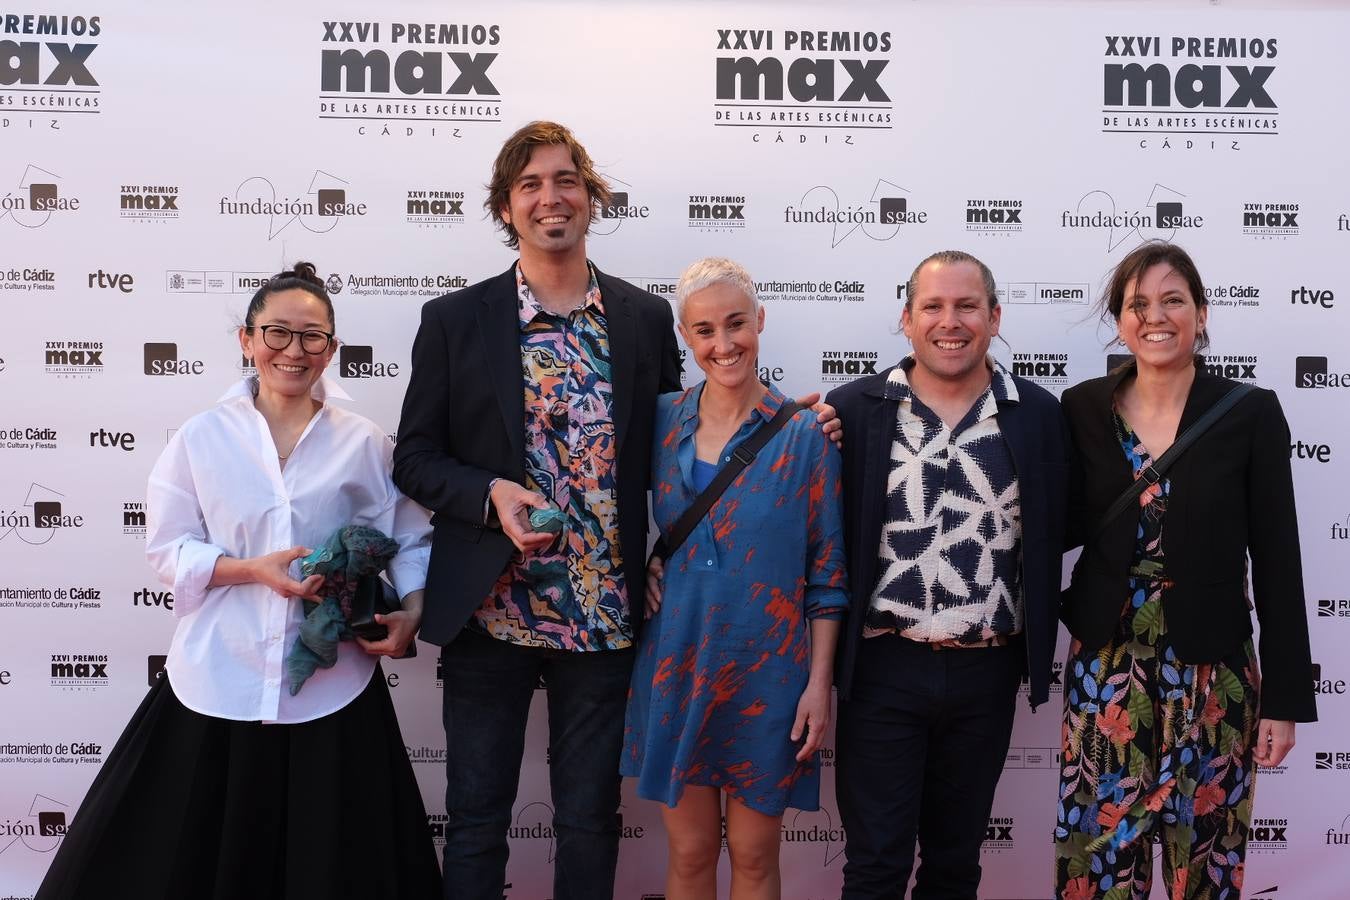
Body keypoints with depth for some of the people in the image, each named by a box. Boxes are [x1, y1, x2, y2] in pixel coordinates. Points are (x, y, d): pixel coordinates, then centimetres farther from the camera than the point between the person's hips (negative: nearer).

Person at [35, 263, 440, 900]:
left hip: (331, 688, 0)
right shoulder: (202, 437, 1)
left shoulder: (363, 444, 2)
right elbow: (166, 549, 1)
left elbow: (411, 541, 6)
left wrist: (412, 610, -12)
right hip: (221, 680, 0)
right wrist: (253, 570, -14)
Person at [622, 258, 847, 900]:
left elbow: (826, 572, -2)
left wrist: (820, 683, -6)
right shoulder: (661, 421, 2)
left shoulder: (803, 434, -5)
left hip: (767, 674, -2)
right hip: (676, 667, 2)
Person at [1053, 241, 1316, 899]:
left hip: (1212, 672, -1)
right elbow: (1063, 529, 7)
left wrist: (1285, 695, -4)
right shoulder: (1082, 409, 0)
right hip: (1104, 668, 1)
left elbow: (1277, 561, -3)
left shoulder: (1251, 414, -4)